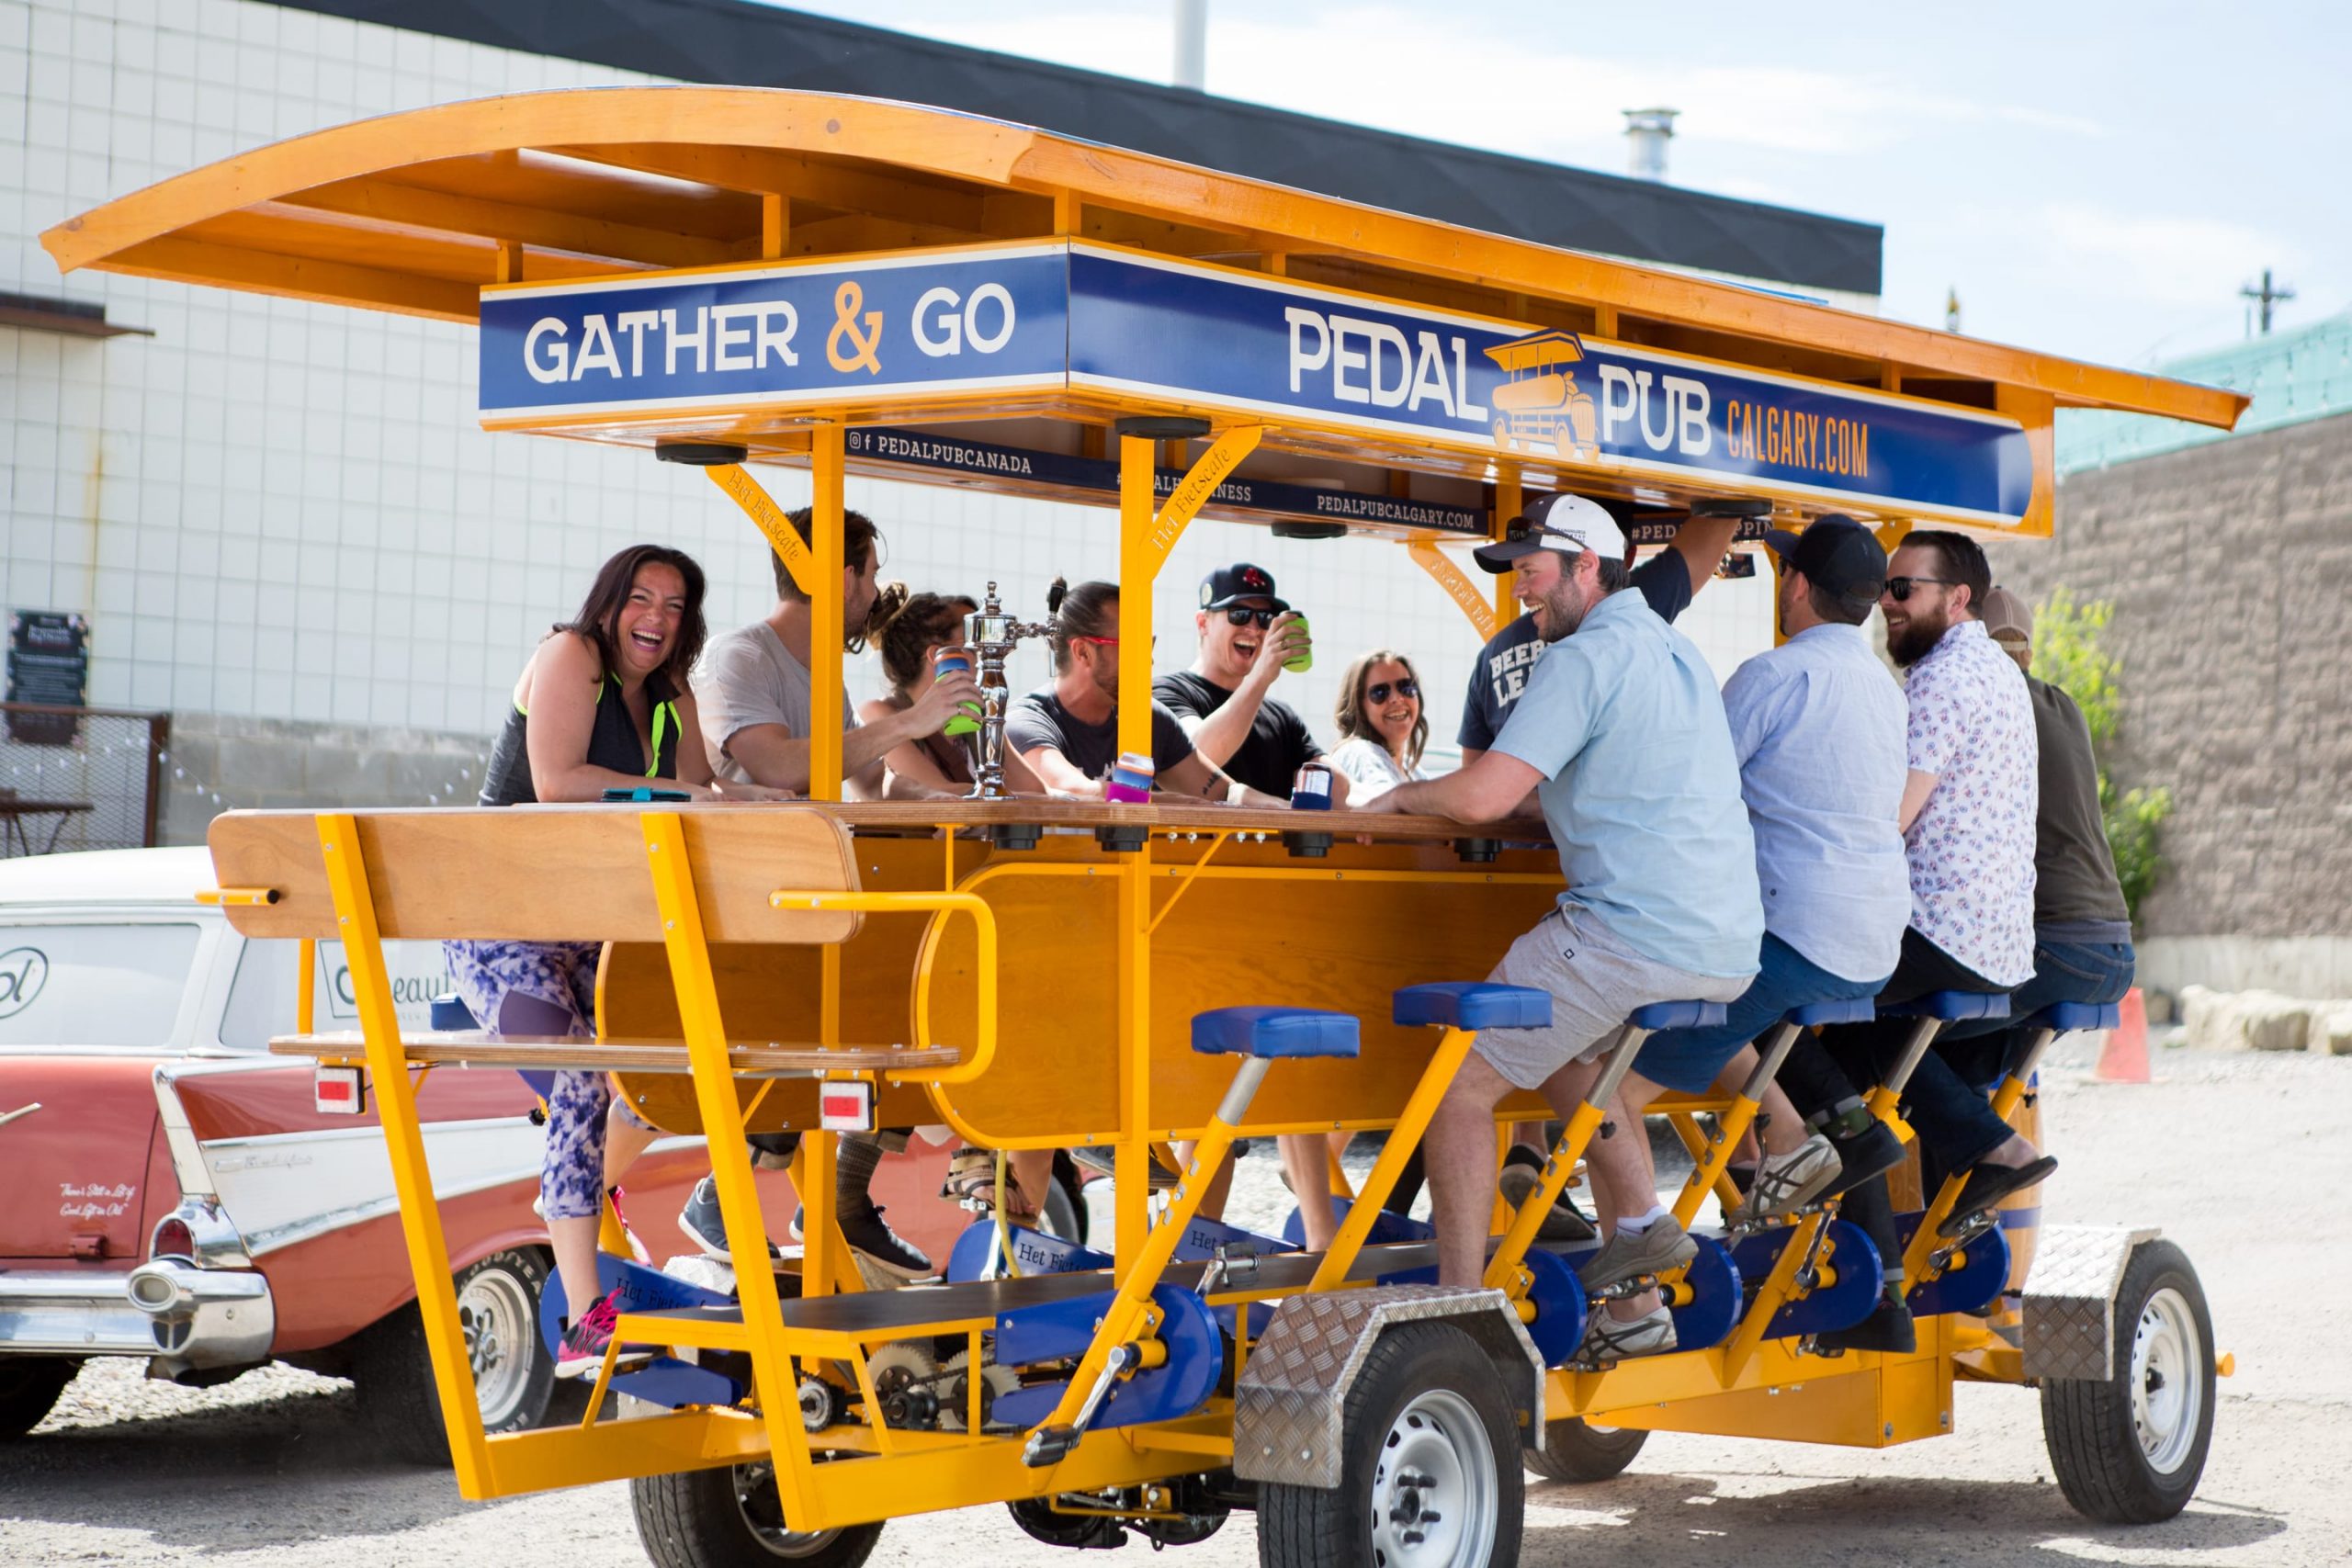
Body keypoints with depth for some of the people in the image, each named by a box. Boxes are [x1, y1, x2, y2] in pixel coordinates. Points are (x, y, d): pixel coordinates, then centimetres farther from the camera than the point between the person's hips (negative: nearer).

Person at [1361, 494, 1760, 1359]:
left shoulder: (1586, 656, -9)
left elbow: (1483, 795, -16)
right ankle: (1637, 1225, 21)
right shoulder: (1678, 651, 20)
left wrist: (1402, 794, 3)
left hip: (1631, 935, -9)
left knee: (1461, 1081, -1)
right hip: (1728, 948, 9)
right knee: (1564, 1047, 31)